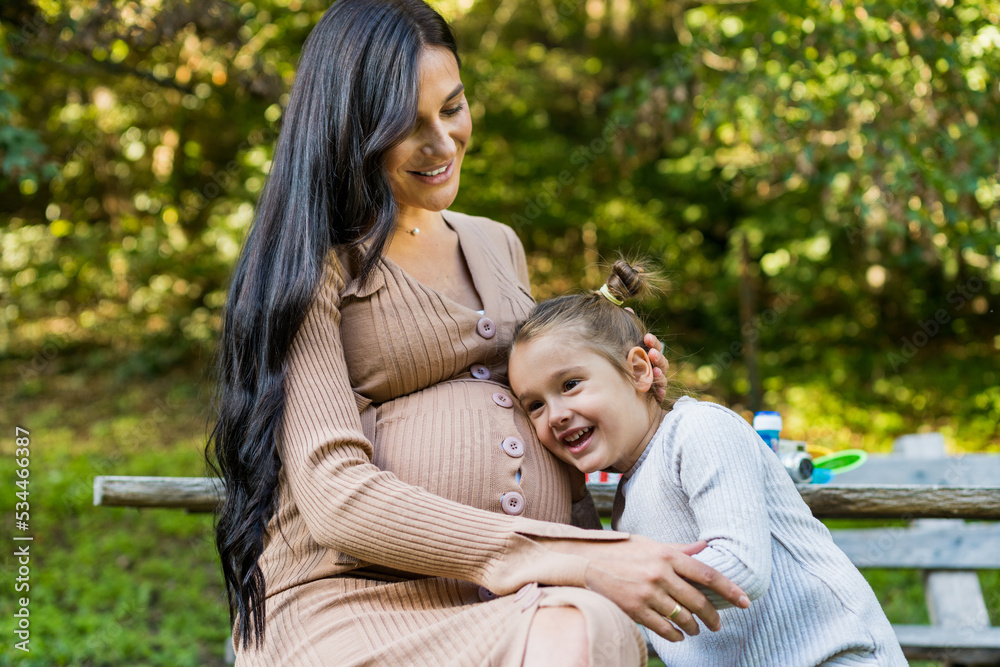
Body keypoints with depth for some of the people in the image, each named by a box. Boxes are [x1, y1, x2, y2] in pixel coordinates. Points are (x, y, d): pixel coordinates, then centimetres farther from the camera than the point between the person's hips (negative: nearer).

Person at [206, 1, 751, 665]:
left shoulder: (498, 245, 21)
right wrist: (583, 563, -20)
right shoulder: (310, 270, 0)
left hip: (523, 607, 5)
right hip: (353, 599, -5)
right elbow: (335, 498, -12)